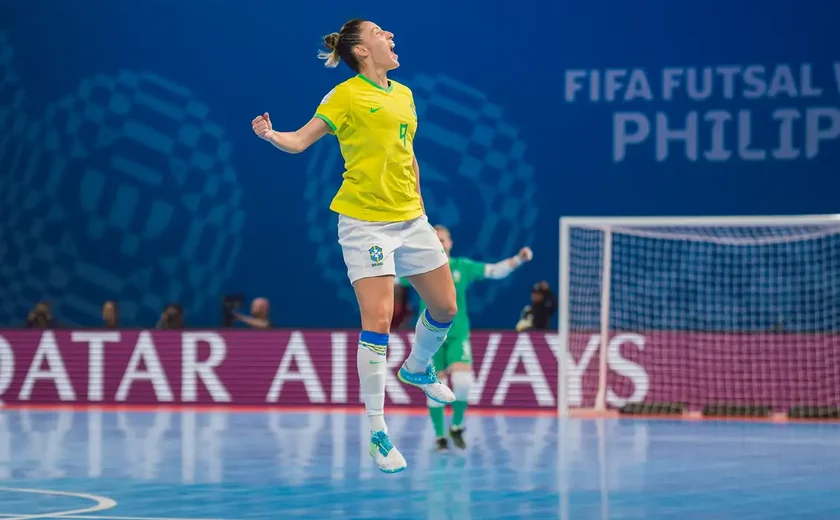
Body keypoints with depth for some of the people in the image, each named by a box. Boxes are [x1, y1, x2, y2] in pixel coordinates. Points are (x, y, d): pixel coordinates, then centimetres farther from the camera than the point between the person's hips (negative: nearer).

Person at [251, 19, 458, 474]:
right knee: (377, 322, -13)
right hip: (365, 222, -7)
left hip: (411, 219, 7)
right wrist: (271, 135, -31)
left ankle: (417, 369, 46)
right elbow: (299, 140, -11)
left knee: (445, 308, 15)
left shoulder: (404, 95, 11)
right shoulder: (347, 96, -8)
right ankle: (378, 432, -6)